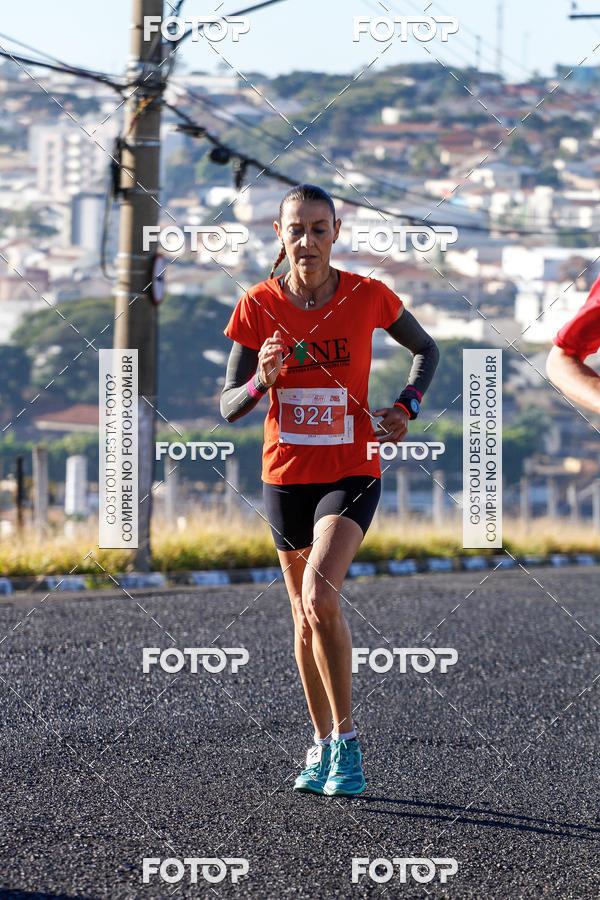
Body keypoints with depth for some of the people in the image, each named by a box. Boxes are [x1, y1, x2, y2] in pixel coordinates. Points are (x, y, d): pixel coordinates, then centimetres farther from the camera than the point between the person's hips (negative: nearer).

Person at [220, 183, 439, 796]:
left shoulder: (367, 297, -8)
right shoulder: (258, 306, -6)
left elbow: (426, 349, 11)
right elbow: (228, 406, -3)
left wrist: (405, 407, -6)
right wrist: (262, 380, -24)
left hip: (351, 473, -3)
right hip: (286, 475, 3)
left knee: (320, 598, -23)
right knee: (305, 618, 12)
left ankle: (345, 739, -12)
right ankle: (323, 745, 28)